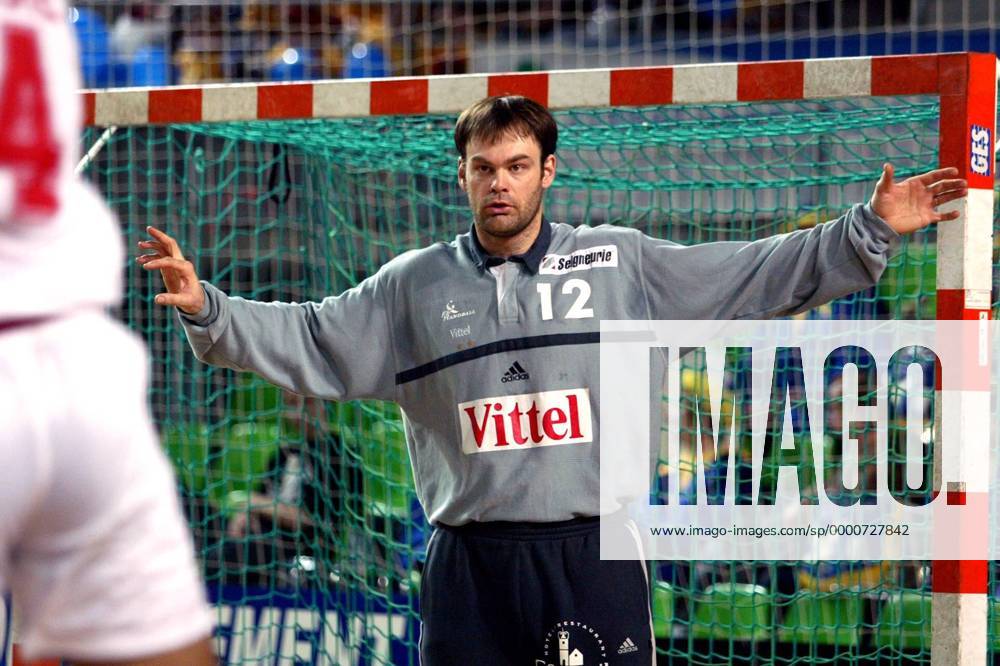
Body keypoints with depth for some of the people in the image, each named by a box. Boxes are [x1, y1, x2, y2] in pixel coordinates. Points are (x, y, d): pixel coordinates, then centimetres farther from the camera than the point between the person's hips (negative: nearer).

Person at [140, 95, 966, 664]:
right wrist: (209, 310, -6)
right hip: (470, 569, 1)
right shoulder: (414, 285, 8)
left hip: (594, 562, -1)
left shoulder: (620, 263, 6)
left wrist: (869, 232, 2)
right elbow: (308, 341, 8)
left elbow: (760, 276, 8)